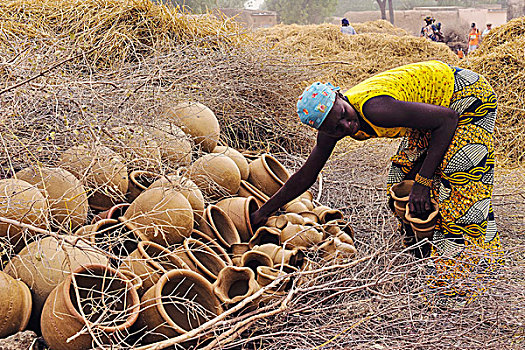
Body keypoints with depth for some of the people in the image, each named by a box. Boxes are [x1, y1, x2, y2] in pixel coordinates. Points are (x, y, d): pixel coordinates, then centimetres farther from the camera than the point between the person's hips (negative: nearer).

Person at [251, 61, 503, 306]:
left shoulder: (375, 108, -36)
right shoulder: (332, 130, -10)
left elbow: (448, 119, -30)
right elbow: (305, 176, 4)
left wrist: (423, 181, -30)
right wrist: (265, 211, 7)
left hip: (468, 95, -8)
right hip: (435, 102, 8)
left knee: (456, 181, -18)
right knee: (403, 177, 10)